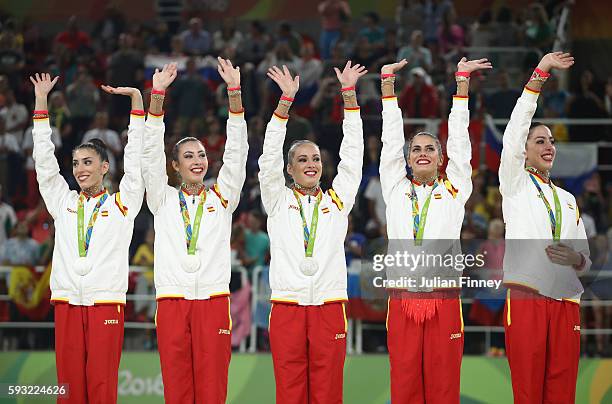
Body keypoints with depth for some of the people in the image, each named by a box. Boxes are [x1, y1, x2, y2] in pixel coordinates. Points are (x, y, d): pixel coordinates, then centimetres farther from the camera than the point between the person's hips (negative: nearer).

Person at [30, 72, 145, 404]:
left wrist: (136, 99, 0)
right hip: (66, 302, 3)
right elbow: (44, 160, 14)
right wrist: (41, 101, 12)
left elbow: (135, 159, 3)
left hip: (106, 304, -3)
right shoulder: (64, 202, 16)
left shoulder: (122, 203, 8)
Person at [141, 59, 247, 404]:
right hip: (172, 301, 0)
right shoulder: (164, 200, 12)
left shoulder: (222, 198, 12)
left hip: (213, 300, 0)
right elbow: (151, 154, 3)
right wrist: (157, 95, -8)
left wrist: (235, 92, -7)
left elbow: (236, 154, 3)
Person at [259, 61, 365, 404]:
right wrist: (286, 99, -7)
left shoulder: (338, 201, 14)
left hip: (329, 308, 1)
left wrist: (349, 94, 3)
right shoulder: (278, 202, 11)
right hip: (287, 308, -1)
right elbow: (269, 158, 1)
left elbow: (352, 156, 9)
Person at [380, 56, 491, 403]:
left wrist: (462, 82, 4)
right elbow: (391, 139, 11)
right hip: (402, 301, 1)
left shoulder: (455, 191, 10)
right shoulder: (395, 189, 13)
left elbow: (459, 141, 7)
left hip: (444, 300, -1)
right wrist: (388, 84, 7)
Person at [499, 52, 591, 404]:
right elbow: (516, 129, -4)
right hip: (526, 297, -4)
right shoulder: (515, 184, 10)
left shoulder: (568, 200, 22)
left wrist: (577, 260, -3)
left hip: (566, 302, 4)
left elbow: (586, 258, 22)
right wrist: (540, 74, -10)